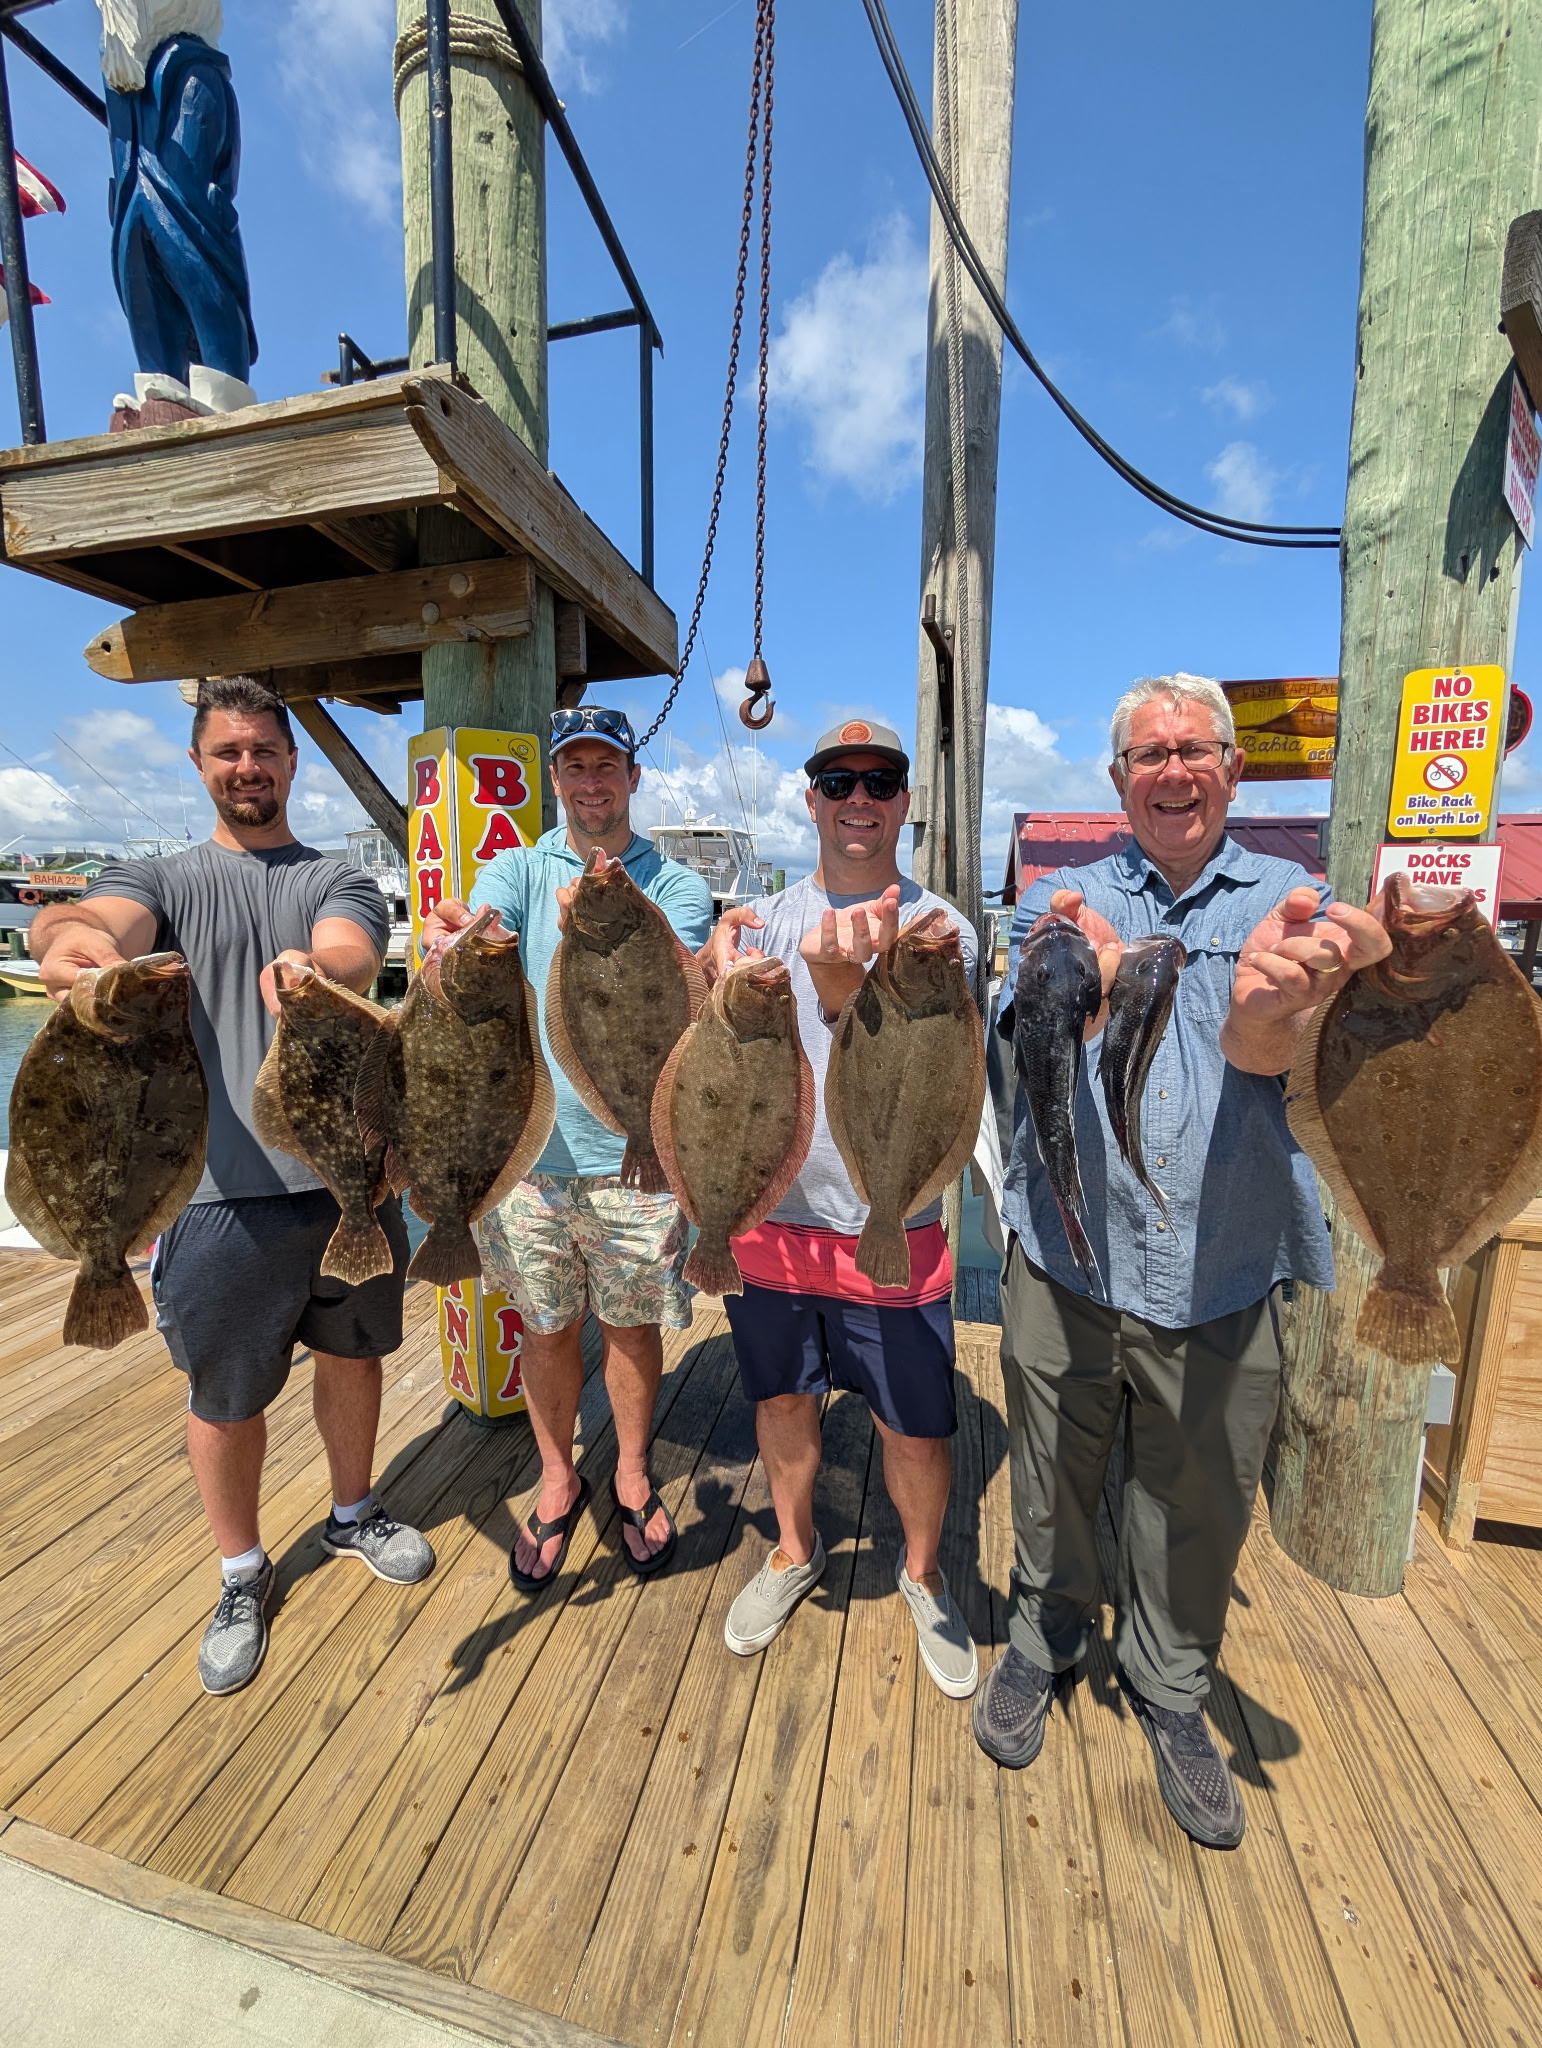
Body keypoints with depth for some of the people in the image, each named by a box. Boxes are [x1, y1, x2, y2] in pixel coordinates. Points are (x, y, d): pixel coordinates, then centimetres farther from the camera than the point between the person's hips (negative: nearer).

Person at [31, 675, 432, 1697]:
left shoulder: (342, 881, 5)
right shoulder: (159, 880, 5)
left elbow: (352, 955, -18)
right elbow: (98, 923, -18)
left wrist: (314, 972, -42)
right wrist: (72, 937, -43)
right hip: (226, 1188, 0)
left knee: (352, 1354, 18)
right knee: (227, 1394, 13)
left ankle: (353, 1514, 45)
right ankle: (243, 1574, 40)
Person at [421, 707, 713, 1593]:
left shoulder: (677, 886, -1)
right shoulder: (519, 870, 4)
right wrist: (456, 941, -41)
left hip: (637, 1149, -1)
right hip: (532, 1144, 1)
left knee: (634, 1325, 15)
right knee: (548, 1327, 17)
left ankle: (633, 1476, 42)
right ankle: (558, 1480, 42)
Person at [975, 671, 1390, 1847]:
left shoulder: (1289, 905, -1)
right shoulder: (1061, 902, 1)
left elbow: (1264, 1057, -19)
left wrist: (1264, 1008, -44)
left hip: (1222, 1275, 1)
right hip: (1066, 1255, 0)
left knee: (1200, 1505, 19)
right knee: (1055, 1477, 18)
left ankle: (1172, 1691, 47)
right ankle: (1042, 1640, 47)